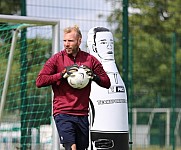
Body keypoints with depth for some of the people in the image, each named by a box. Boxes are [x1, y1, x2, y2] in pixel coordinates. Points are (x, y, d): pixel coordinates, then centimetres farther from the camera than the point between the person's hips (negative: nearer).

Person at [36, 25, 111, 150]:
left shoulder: (90, 60, 8)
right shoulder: (57, 59, 2)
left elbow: (107, 83, 13)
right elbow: (39, 81, -6)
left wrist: (94, 77, -7)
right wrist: (62, 74, -14)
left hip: (82, 115, 3)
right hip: (63, 114, -3)